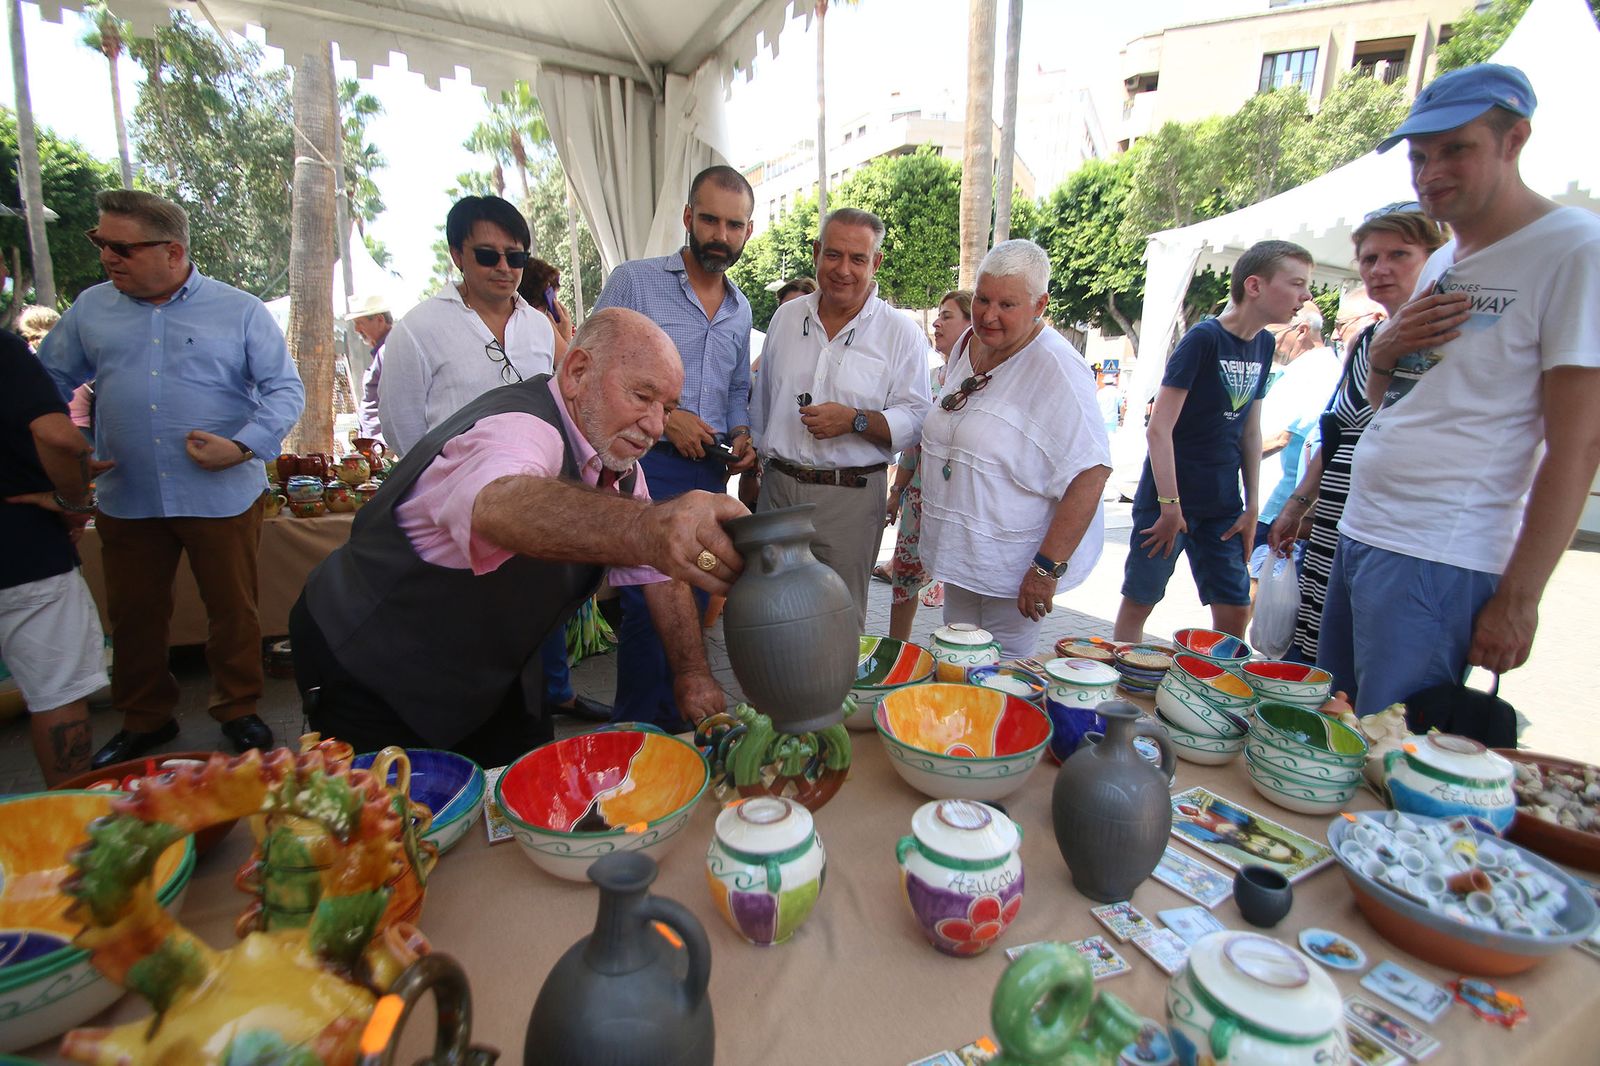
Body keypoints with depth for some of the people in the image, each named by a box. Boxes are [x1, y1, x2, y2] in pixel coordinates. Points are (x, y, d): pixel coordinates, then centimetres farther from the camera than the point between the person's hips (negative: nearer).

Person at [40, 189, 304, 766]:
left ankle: (238, 709, 26)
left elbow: (286, 389, -4)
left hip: (222, 496, -3)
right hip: (126, 500, 4)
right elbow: (49, 381, 18)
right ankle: (143, 719, 33)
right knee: (133, 616, 14)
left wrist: (244, 446, -17)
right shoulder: (91, 308, 10)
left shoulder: (241, 311, -1)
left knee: (233, 611, 7)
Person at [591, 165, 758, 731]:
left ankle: (675, 722, 30)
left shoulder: (740, 309, 15)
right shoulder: (633, 281, -2)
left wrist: (741, 435, 5)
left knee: (695, 605, 12)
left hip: (709, 474, 6)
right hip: (644, 469, -5)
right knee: (647, 606, -5)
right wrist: (662, 417, -15)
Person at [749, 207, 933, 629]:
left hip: (851, 496, -4)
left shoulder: (902, 333, -3)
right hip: (776, 486, 4)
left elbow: (916, 419, -6)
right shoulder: (786, 317, 9)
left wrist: (855, 420, -21)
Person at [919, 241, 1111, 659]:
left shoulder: (1056, 368, -19)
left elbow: (1090, 474, -24)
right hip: (958, 549, 8)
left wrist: (1048, 567, -26)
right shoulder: (967, 344, 5)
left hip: (1013, 562, -7)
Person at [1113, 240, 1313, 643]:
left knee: (1235, 610, 8)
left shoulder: (1264, 344, 9)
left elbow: (1250, 430, 15)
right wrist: (1170, 504, -17)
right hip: (1169, 498, -7)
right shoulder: (1203, 339, -13)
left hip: (1222, 505, 7)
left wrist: (1252, 506, 12)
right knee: (1139, 602, 3)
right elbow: (1159, 429, -17)